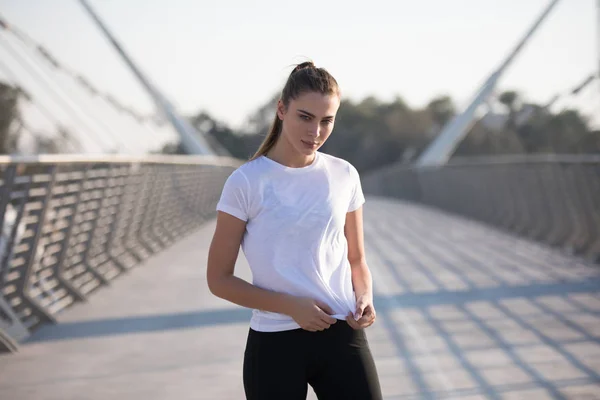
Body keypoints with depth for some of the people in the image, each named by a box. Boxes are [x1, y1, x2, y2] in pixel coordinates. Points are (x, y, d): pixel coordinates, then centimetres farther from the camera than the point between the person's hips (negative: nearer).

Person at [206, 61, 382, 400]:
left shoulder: (344, 176, 6)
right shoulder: (246, 182, -5)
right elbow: (219, 279, -4)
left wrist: (365, 298, -5)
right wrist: (291, 306, -16)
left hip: (341, 336, 3)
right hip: (274, 345, -3)